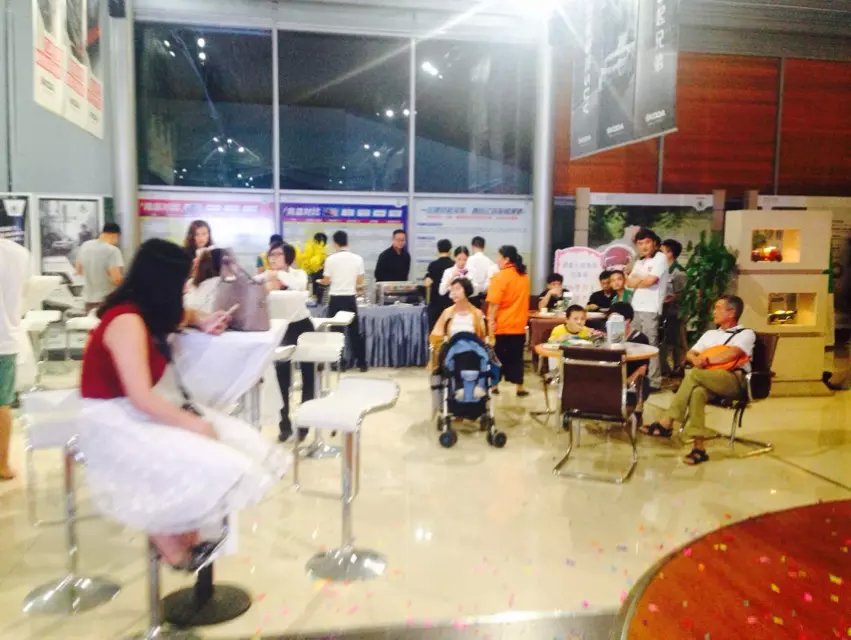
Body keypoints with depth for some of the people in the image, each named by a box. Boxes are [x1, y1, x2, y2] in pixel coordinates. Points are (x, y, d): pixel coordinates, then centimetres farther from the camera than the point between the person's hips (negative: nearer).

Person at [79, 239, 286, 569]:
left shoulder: (148, 312, 7)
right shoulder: (127, 321, -21)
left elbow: (178, 315, 32)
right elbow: (143, 398, -25)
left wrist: (202, 321, 9)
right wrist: (196, 424, -16)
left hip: (138, 411, 9)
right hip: (114, 423, -9)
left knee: (240, 440, -8)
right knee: (209, 466, -26)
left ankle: (186, 534, 2)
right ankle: (168, 540, 3)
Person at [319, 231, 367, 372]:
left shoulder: (331, 259, -7)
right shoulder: (357, 258, -1)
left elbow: (326, 281, -2)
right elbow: (360, 282, 2)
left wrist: (320, 281, 20)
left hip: (335, 299, -2)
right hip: (350, 298, 2)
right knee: (354, 331, 7)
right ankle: (362, 363, 8)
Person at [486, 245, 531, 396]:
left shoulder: (500, 277, -14)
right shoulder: (524, 276, 6)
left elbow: (494, 303, -18)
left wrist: (491, 321, -15)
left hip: (501, 325, -5)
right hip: (518, 324, 5)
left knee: (497, 356, 7)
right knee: (516, 357, 11)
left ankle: (494, 386, 14)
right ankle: (520, 387, 13)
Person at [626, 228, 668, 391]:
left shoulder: (660, 258, -3)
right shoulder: (639, 262, 19)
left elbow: (650, 280, -13)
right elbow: (629, 282, 10)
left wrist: (637, 280, 5)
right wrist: (642, 280, -6)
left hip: (650, 309, -7)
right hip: (635, 308, 7)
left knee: (651, 345, -7)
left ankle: (654, 381, -4)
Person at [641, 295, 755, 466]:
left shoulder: (746, 334, 9)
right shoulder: (710, 334, 28)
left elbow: (731, 353, -10)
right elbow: (690, 354, 18)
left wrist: (706, 359, -6)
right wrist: (697, 360, -5)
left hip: (736, 381, -4)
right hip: (708, 381, 4)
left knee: (693, 374, -32)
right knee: (698, 391, -34)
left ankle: (666, 423, -29)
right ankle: (699, 447, -39)